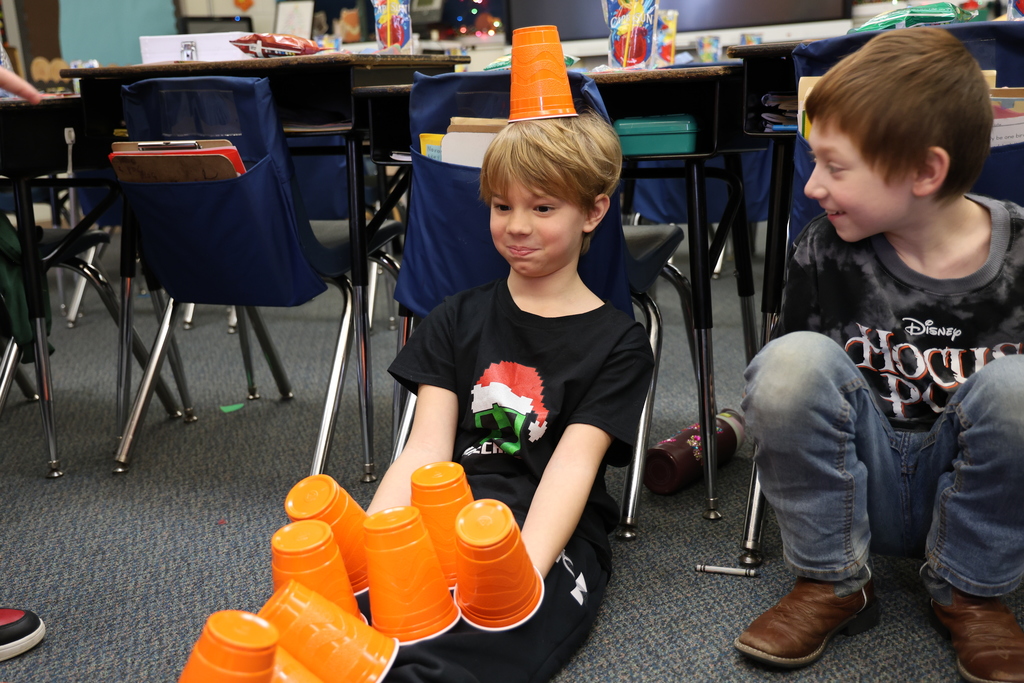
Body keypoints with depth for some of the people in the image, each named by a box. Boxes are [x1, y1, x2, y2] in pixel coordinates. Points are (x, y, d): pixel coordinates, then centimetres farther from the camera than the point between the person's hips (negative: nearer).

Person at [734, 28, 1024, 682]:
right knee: (791, 359, -27)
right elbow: (792, 390, 0)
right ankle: (832, 584, -7)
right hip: (863, 488, 1)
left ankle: (969, 593, -4)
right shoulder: (824, 252, -11)